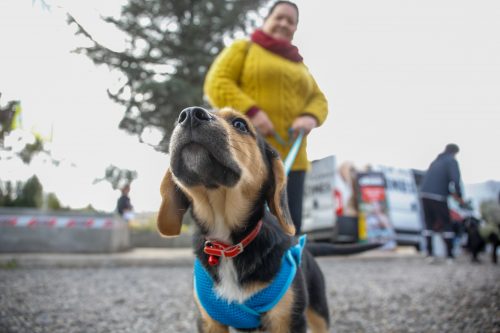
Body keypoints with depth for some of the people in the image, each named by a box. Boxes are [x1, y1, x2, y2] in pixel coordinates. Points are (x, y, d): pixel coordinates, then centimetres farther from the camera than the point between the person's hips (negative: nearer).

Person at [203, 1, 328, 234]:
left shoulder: (299, 66, 25)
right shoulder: (243, 48, 10)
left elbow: (318, 101, 17)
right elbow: (217, 84, -3)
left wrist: (309, 118, -7)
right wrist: (251, 112, -18)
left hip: (289, 159, 5)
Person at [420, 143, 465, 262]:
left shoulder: (436, 161, 23)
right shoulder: (452, 161, 1)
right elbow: (455, 180, -13)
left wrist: (451, 193, 28)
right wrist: (459, 196, -1)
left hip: (424, 194, 6)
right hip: (438, 196, -6)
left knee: (429, 224, 14)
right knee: (446, 224, 6)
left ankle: (430, 254, 9)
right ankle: (450, 256, 7)